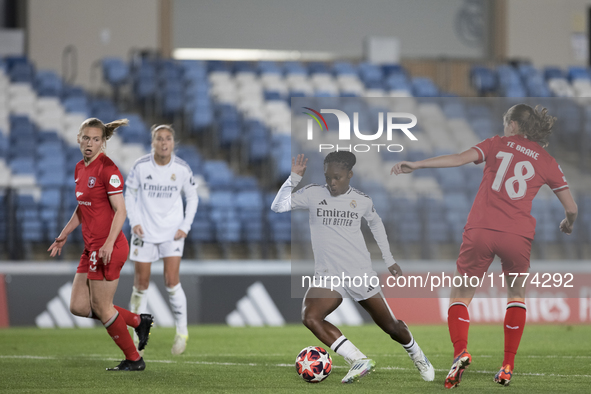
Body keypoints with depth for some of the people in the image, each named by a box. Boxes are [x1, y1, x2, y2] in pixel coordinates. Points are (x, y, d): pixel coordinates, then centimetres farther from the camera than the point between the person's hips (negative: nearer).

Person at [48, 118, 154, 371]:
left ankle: (134, 360, 12)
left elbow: (120, 211, -18)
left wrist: (108, 244, -27)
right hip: (91, 248, 9)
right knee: (78, 307, 7)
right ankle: (138, 322, 19)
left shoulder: (107, 169, -14)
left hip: (108, 249, -9)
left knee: (101, 308, -2)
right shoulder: (80, 169, 12)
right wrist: (64, 235, 25)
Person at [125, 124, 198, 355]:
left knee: (172, 281, -11)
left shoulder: (182, 169, -7)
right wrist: (135, 222, -7)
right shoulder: (141, 166, -9)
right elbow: (130, 193, 4)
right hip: (145, 231, 1)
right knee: (141, 283, 2)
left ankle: (182, 331, 5)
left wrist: (185, 226, -3)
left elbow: (192, 198, 6)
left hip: (172, 232, 0)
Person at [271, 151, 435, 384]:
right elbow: (278, 207, -13)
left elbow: (376, 224, 20)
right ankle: (359, 361, -22)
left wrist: (389, 260, 22)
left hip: (361, 276, 0)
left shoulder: (362, 201, 0)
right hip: (327, 277, 0)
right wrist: (294, 178, -23)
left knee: (391, 326, 7)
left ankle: (417, 356, 40)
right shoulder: (313, 194, -4)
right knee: (310, 317, -28)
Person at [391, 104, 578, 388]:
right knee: (516, 294, 24)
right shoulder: (547, 162, 13)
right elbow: (571, 207, 14)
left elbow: (459, 159, -5)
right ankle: (507, 367, 14)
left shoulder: (497, 144, 10)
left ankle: (460, 352, -13)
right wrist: (568, 224, 37)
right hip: (518, 235, 1)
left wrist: (416, 165, -3)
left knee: (460, 295, 12)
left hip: (480, 230, -1)